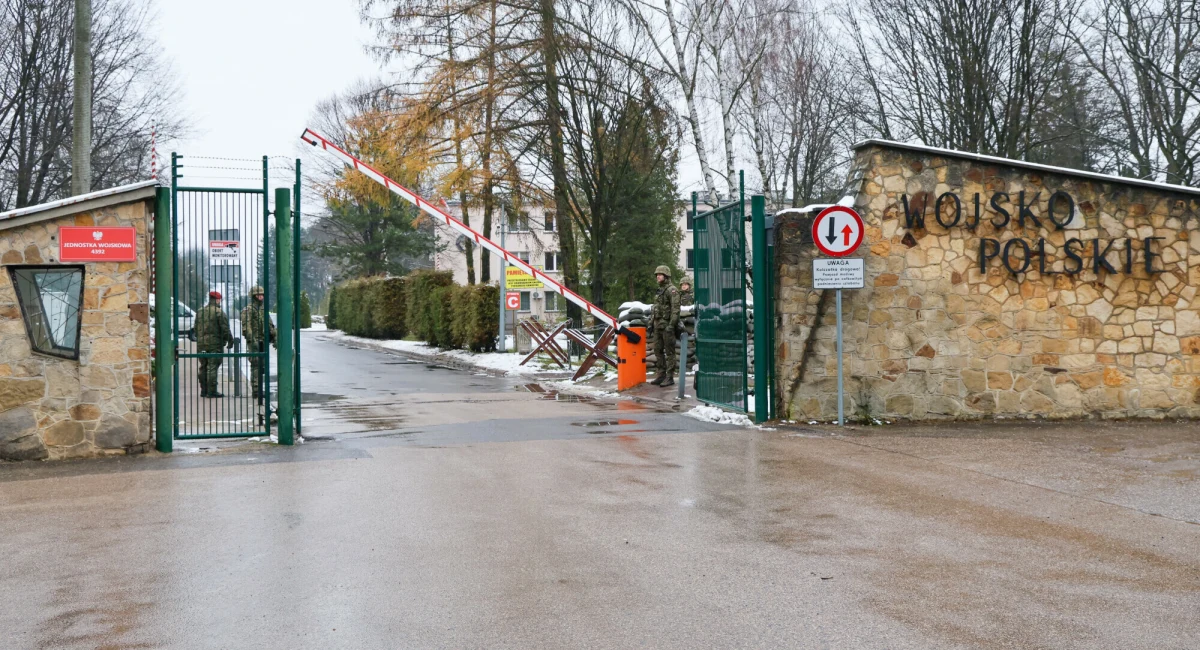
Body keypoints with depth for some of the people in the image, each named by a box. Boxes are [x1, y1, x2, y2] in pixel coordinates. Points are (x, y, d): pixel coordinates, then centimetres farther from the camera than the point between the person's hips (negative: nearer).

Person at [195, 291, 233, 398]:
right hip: (215, 344, -6)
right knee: (213, 367, -5)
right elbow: (225, 329, -11)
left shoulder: (199, 312, 11)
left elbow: (196, 329, 18)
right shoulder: (219, 312, -11)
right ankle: (212, 391, -5)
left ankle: (204, 390, 18)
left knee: (203, 367, 13)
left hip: (201, 344, 6)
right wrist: (230, 341, 0)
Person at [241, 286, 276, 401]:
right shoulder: (248, 309, -7)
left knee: (261, 366, 9)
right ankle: (256, 390, -9)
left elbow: (270, 325, 23)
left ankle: (259, 390, 16)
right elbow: (246, 326, -15)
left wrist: (274, 338, 16)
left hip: (263, 341, 8)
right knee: (255, 365, -9)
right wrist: (252, 339, -23)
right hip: (254, 341, -8)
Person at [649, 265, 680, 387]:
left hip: (667, 325, -9)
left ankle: (670, 377, -2)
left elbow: (675, 309, -17)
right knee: (658, 351, 10)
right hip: (658, 325, 9)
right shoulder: (659, 290, 18)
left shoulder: (672, 290, -9)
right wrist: (651, 323, 18)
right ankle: (661, 375, 17)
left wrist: (671, 325, -22)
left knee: (669, 352, -4)